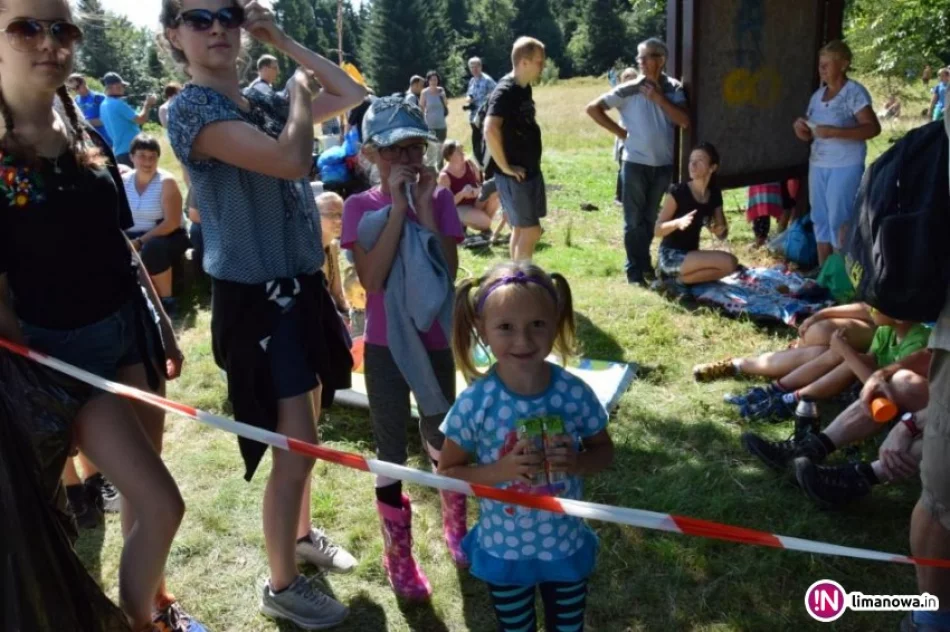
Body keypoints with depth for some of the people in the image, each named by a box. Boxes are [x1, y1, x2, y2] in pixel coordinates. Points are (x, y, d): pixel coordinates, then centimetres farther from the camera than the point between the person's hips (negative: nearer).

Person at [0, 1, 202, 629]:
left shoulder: (89, 137, 5)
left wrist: (165, 330, 13)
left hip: (130, 331, 6)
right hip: (62, 350, -6)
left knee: (140, 494, 17)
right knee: (161, 505, -5)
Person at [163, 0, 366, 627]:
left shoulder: (265, 102, 8)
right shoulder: (191, 110, -15)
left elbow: (353, 94, 13)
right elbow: (291, 161, -28)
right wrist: (299, 97, -9)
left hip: (301, 285, 8)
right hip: (256, 297, -8)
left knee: (302, 433, 20)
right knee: (296, 443, -3)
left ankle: (302, 534, 42)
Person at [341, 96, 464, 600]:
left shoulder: (440, 200, -4)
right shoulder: (360, 207, -9)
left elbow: (448, 274, -14)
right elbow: (372, 280, -22)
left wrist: (424, 207, -19)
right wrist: (398, 207, -23)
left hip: (435, 342, 2)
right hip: (385, 346, -2)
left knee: (442, 441, 17)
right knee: (392, 452, 9)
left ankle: (455, 527, 41)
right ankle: (398, 555, 27)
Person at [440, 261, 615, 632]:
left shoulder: (575, 392, -17)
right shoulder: (475, 403, -21)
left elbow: (604, 452, -1)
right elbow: (447, 472, -11)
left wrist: (577, 463, -23)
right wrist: (501, 470, -27)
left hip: (567, 546, 1)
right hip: (504, 553, -1)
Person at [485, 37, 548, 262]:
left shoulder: (524, 89, 9)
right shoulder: (505, 91, -18)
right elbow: (491, 130, -32)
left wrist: (533, 164, 16)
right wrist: (505, 166, -24)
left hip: (531, 171, 9)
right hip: (515, 175, -8)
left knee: (522, 229, 14)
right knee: (531, 230, -5)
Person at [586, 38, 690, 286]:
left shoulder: (674, 89, 3)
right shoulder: (629, 90, -7)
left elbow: (684, 121, -8)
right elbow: (593, 108, -7)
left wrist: (659, 99, -13)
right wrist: (620, 132, -7)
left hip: (664, 163, 3)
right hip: (636, 162, -3)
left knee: (650, 218, 14)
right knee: (634, 219, 3)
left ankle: (645, 263, 29)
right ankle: (634, 270, 13)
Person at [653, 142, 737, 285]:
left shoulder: (714, 194, 5)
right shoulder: (677, 192, -13)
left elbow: (721, 235, 11)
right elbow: (658, 230, -14)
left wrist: (721, 230, -14)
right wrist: (678, 222, -33)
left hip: (691, 255, 8)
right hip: (671, 256, -8)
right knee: (729, 262, -22)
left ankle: (679, 277, 0)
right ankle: (678, 280, -6)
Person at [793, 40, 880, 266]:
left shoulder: (854, 92, -8)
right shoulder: (818, 95, 12)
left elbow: (873, 128, -16)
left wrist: (835, 132, -24)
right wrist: (802, 129, -5)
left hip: (845, 166, -7)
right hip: (817, 165, 7)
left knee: (840, 220, -7)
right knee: (820, 218, 9)